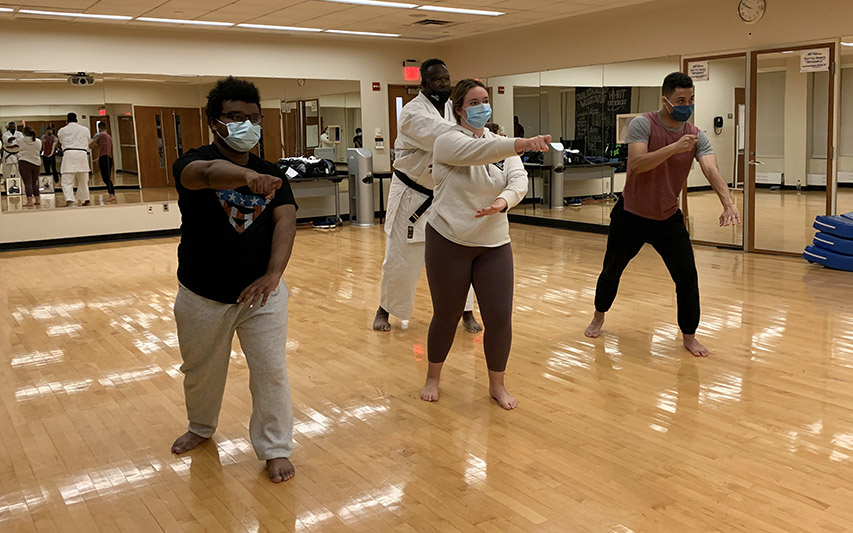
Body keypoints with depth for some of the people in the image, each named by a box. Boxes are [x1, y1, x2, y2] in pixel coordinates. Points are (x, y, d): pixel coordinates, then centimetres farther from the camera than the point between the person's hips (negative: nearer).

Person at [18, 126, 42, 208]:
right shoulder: (38, 141, -2)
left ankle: (29, 201, -13)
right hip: (36, 163, 4)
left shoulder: (20, 141, -9)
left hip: (24, 163, -4)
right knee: (35, 182, 15)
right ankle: (38, 200, 17)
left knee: (27, 182, -5)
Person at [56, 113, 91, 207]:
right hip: (82, 153, 3)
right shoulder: (85, 129, 12)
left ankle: (69, 200, -22)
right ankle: (85, 200, 24)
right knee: (83, 180, 16)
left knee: (67, 181, -5)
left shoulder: (62, 130, 6)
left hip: (69, 154, -3)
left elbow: (58, 145, 20)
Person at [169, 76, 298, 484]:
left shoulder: (271, 175, 2)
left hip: (261, 291, 1)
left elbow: (285, 221, -12)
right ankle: (201, 427, 46)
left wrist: (273, 274, -29)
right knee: (201, 371, 18)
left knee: (271, 371, -1)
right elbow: (211, 173, -36)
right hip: (202, 296, -1)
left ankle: (275, 448, 18)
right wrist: (248, 177, -59)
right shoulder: (194, 162, -10)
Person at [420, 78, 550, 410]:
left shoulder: (503, 146, 8)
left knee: (499, 317, 1)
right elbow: (478, 151, -30)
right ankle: (433, 378, 33)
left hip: (493, 243, 4)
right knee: (446, 316, 8)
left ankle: (497, 385, 23)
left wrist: (502, 201, -30)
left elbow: (519, 180, -7)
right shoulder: (448, 141, -8)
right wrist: (525, 143, -45)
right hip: (449, 242, -4)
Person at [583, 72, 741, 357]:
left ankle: (689, 336, 13)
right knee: (611, 271, 12)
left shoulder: (697, 137, -8)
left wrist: (728, 203, -41)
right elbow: (637, 165, -30)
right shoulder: (642, 124, -17)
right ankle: (599, 317, 39)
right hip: (630, 215, -2)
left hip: (668, 218, 2)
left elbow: (712, 171, -24)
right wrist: (674, 148, -41)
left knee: (687, 276, -5)